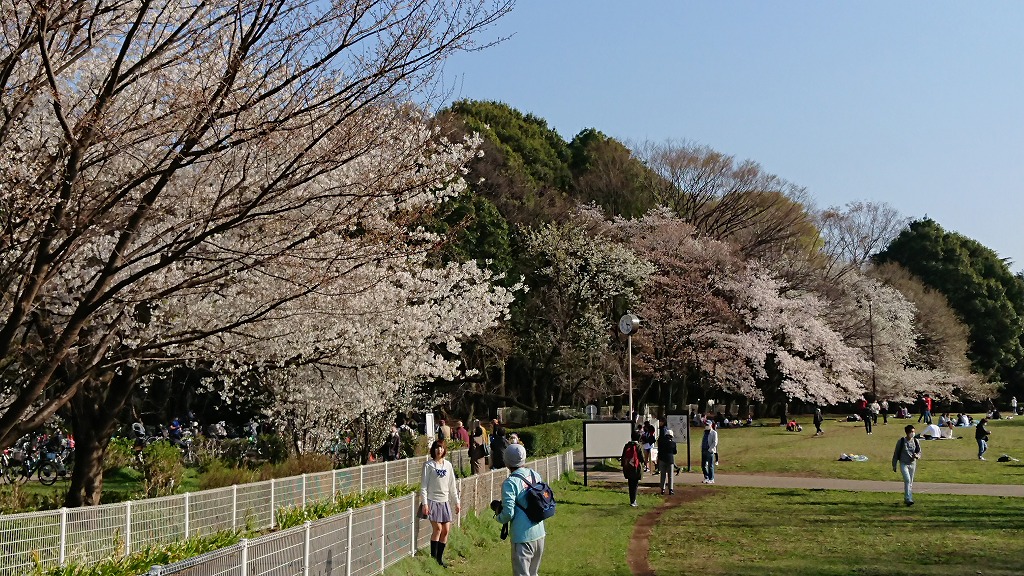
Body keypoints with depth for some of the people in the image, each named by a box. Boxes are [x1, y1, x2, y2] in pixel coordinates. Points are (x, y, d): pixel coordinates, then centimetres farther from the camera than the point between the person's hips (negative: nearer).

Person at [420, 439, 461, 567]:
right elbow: (423, 486, -6)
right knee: (437, 528, -12)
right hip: (432, 500, -5)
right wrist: (424, 503, -13)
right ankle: (433, 557, -1)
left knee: (446, 530, 2)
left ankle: (440, 558, 12)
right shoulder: (429, 465, -5)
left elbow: (452, 485, 14)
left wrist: (457, 502, 12)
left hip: (444, 501, 5)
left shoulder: (448, 465, 9)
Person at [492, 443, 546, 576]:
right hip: (539, 534, 7)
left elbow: (508, 513, -19)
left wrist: (498, 516, 1)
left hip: (523, 537, -7)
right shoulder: (535, 475, 3)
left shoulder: (510, 483, -17)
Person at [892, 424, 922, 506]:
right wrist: (894, 465, 3)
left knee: (910, 482, 9)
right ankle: (908, 499, -23)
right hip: (903, 463, -4)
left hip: (912, 463, 4)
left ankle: (906, 499, 22)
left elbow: (919, 452, 7)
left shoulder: (916, 441, 0)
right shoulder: (901, 441, -9)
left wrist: (917, 456, -18)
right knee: (907, 480, -19)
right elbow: (896, 453, 0)